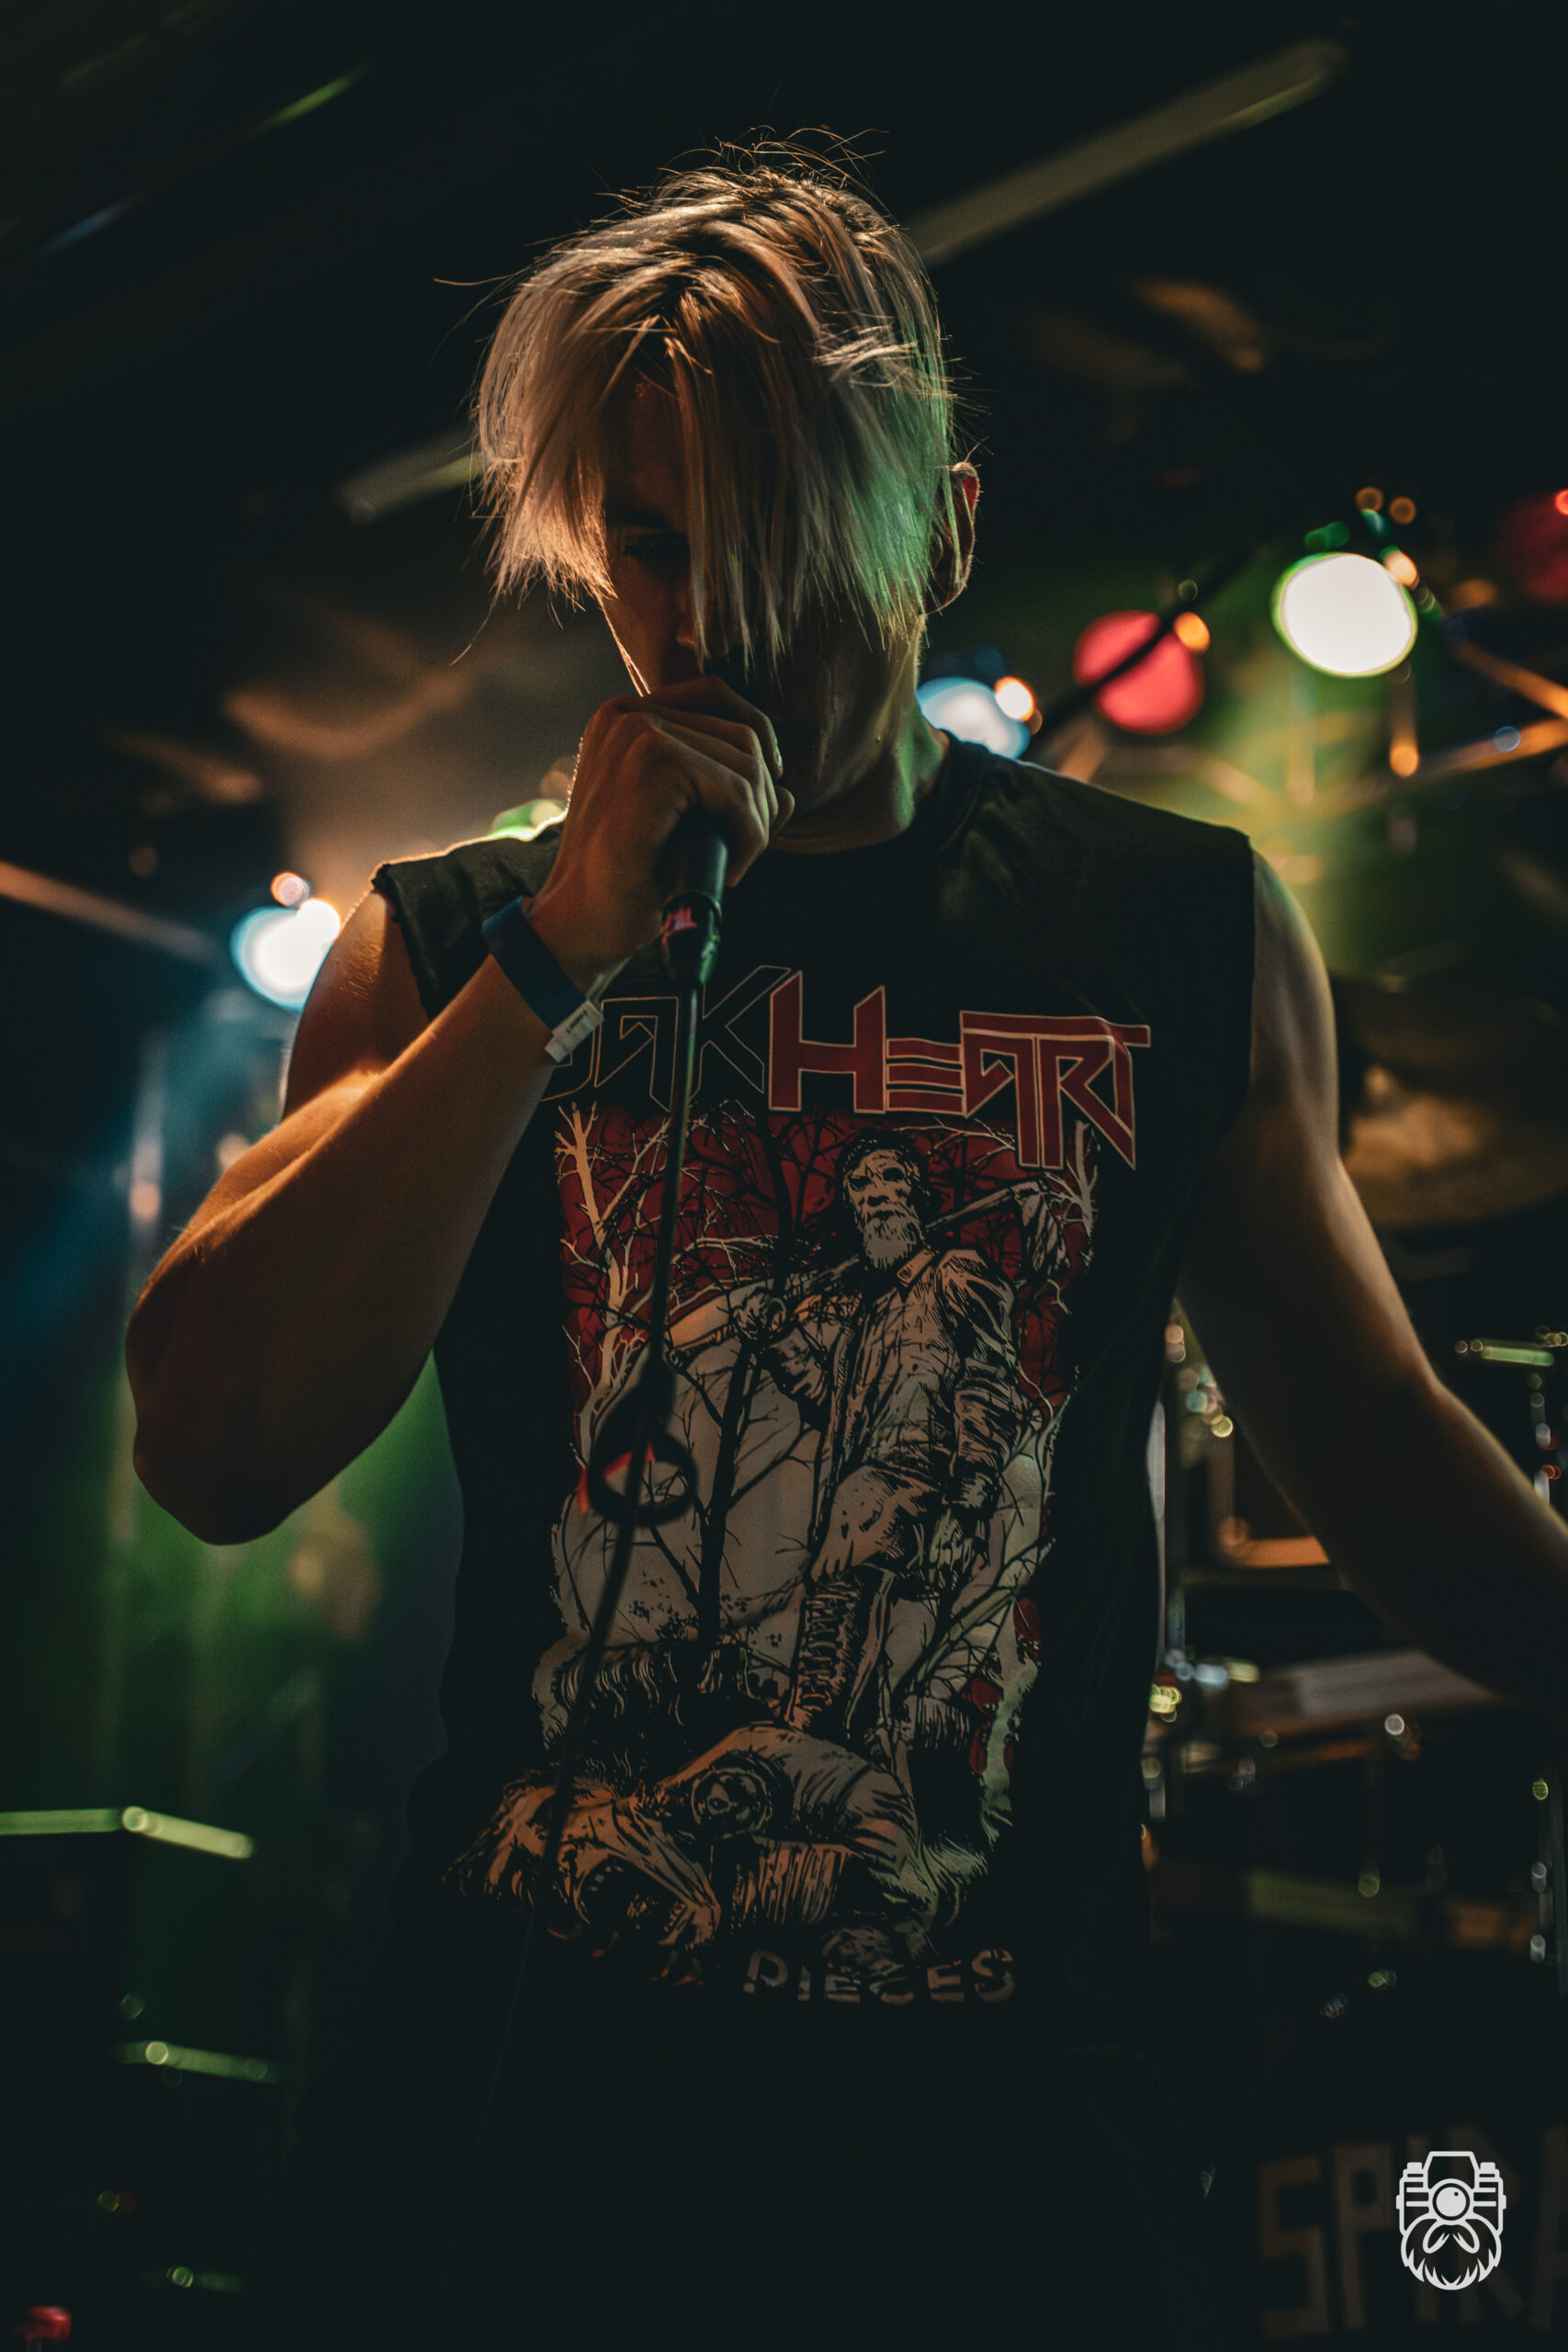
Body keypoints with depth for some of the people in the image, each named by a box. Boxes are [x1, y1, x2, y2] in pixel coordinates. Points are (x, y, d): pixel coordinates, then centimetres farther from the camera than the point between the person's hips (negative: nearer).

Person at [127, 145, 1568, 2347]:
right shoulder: (449, 949, 4)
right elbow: (214, 1456, -8)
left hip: (1000, 2106, 0)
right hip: (517, 2077, 0)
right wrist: (567, 956, -14)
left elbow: (1370, 1438, 9)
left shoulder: (1186, 927, 4)